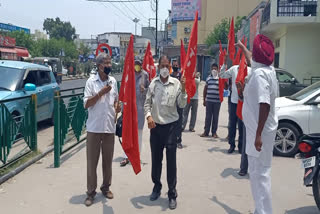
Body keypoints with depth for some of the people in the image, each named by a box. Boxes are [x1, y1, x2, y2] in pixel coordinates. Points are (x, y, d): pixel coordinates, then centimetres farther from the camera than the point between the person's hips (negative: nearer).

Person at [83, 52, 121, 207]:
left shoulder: (113, 81, 8)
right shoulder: (91, 81, -5)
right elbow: (86, 104, -8)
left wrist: (117, 106, 0)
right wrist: (101, 92, -17)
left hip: (110, 126, 4)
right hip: (94, 127, -3)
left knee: (108, 159, 11)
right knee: (92, 160, 2)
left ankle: (106, 187, 26)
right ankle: (91, 192, 12)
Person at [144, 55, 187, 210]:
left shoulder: (176, 83, -4)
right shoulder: (153, 83, 2)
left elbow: (182, 105, -5)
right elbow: (147, 103, 5)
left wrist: (183, 89, -18)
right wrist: (148, 116, -11)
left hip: (171, 126, -2)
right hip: (155, 126, 3)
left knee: (171, 160, 1)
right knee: (155, 158, 13)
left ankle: (172, 194, 13)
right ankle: (157, 187, 34)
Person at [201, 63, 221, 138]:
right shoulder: (208, 78, 11)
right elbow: (205, 89, 15)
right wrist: (204, 100, 13)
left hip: (217, 101, -2)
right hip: (208, 100, 2)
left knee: (215, 117, 5)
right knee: (208, 116, 5)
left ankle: (214, 132, 14)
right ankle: (206, 131, 13)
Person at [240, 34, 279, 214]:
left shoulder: (259, 74, -20)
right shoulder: (268, 69, 8)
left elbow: (265, 105, -27)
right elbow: (254, 59, 32)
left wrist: (258, 134, -27)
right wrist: (243, 47, 48)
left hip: (260, 131, -10)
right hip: (263, 129, 10)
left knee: (260, 172, -4)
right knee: (258, 171, 18)